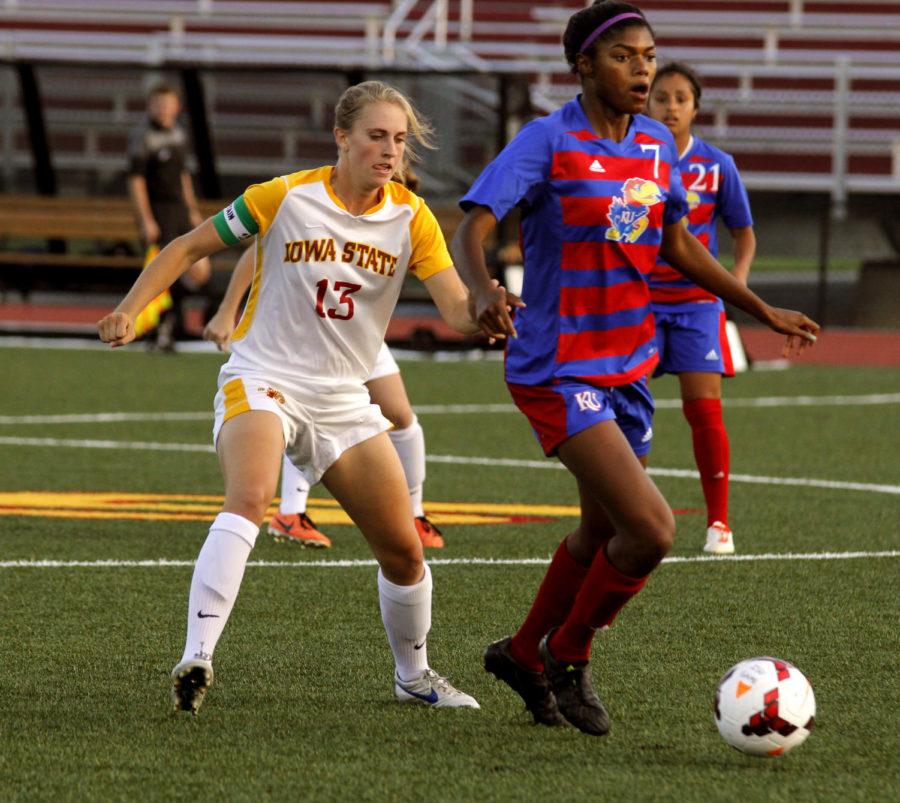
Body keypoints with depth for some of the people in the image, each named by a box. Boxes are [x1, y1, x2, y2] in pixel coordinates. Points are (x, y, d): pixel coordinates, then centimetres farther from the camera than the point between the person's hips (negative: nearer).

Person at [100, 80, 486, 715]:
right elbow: (188, 248, 1)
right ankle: (196, 658, -40)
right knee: (250, 499, -34)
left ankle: (414, 675, 31)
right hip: (261, 381, -4)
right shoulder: (287, 198, -9)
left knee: (404, 552, 5)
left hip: (344, 399, 4)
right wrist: (129, 312, -10)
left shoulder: (411, 218, -2)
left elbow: (459, 312, -11)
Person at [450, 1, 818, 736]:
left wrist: (762, 310, 22)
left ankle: (525, 653, 41)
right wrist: (482, 290, -43)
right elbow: (471, 232, -21)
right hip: (559, 372, -8)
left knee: (605, 530, 19)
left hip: (628, 367, 8)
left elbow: (678, 246, 20)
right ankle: (568, 658, 6)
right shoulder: (548, 142, -14)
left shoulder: (656, 143, 7)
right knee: (651, 530, -17)